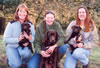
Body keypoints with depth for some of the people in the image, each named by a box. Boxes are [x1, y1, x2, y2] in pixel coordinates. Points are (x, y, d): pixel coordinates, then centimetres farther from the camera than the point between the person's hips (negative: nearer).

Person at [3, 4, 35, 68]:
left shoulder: (30, 24, -4)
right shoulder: (12, 23, -13)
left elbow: (34, 38, -3)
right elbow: (5, 39, -13)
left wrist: (30, 39, -28)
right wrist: (18, 39, -27)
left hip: (24, 46, 2)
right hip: (12, 46, -2)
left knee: (26, 53, -33)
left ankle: (24, 62, 2)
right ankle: (11, 59, 13)